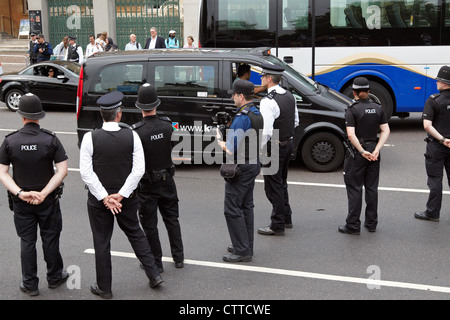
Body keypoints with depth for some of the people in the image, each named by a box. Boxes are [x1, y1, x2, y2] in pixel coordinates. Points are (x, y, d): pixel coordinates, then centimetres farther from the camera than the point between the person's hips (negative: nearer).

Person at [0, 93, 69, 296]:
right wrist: (44, 193, -15)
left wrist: (20, 193, -15)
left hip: (21, 202, 1)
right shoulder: (51, 139, -11)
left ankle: (30, 284, 20)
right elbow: (62, 171, -14)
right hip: (48, 200, -1)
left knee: (27, 242, 11)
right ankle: (54, 277, 30)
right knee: (50, 239, 14)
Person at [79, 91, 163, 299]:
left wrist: (104, 197, -13)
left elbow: (86, 172, -15)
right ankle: (153, 275, 22)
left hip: (99, 199, -2)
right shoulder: (131, 136, -9)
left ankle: (104, 288, 22)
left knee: (102, 243, 10)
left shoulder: (90, 138, -13)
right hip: (126, 198, 2)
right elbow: (139, 169, -12)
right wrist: (120, 195, -10)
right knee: (135, 234, 22)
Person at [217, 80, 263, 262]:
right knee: (246, 206, 16)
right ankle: (246, 246, 25)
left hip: (241, 168, -10)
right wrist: (226, 134, 12)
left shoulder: (241, 118, -22)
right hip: (253, 164, 10)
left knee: (232, 209, -4)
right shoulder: (257, 114, 10)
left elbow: (230, 150, -24)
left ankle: (242, 251, -1)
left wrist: (219, 139, -5)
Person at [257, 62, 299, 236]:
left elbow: (265, 131, -26)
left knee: (273, 186, 0)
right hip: (288, 143, 9)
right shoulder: (290, 96, 6)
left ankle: (277, 225, 8)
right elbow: (295, 122, 17)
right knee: (281, 183, 22)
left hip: (274, 147, -9)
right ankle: (286, 218, 33)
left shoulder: (268, 102, -22)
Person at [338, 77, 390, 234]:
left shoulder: (352, 110, -12)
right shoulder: (377, 108, 4)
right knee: (372, 188, 13)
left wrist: (362, 151, -15)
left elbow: (351, 135, -21)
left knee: (354, 189, 3)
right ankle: (371, 223, 21)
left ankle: (353, 225, 7)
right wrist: (376, 150, -7)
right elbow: (385, 131, -1)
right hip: (373, 151, 5)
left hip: (356, 152, -5)